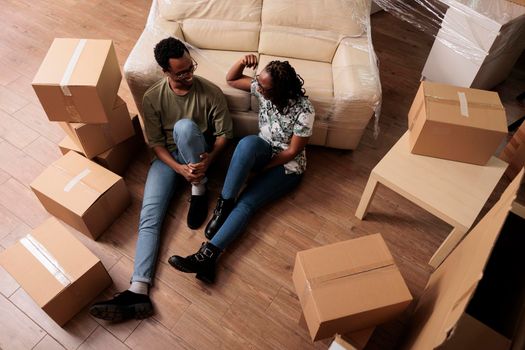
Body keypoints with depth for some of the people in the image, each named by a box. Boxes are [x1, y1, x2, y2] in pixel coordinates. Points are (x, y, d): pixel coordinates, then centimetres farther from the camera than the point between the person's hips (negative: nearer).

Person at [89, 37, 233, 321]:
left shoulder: (210, 92, -11)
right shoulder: (152, 98, -7)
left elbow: (224, 133, -5)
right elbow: (156, 142, -4)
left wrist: (209, 159, -24)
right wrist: (179, 168, -21)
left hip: (200, 155, -1)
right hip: (168, 156, 1)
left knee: (184, 126, -36)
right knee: (149, 217, -19)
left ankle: (199, 190, -16)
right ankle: (139, 291, -25)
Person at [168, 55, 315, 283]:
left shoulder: (303, 111, -24)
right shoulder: (263, 88, -7)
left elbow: (292, 151, -19)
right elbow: (231, 80, 4)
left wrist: (260, 168, -16)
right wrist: (242, 62, -17)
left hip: (287, 166, -5)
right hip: (262, 153, 5)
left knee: (246, 203, -27)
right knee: (248, 142, -34)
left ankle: (207, 255, -31)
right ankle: (224, 203, -26)